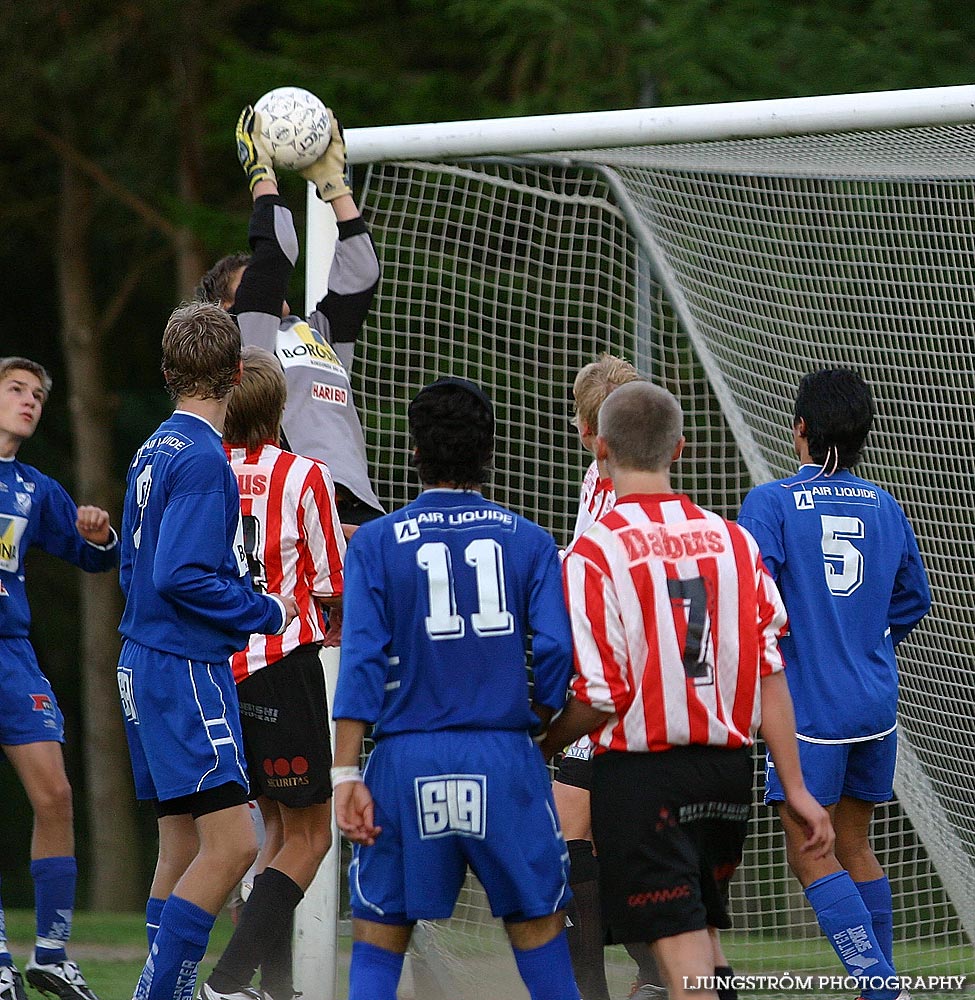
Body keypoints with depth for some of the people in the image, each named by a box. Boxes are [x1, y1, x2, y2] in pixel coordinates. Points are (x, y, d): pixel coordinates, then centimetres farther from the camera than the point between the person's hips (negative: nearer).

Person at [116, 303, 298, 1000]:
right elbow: (180, 576, -22)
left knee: (183, 849, 11)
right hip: (186, 672, -10)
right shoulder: (202, 458, -15)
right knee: (232, 842, -13)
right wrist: (267, 613, -10)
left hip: (146, 666, 10)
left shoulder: (153, 452, 14)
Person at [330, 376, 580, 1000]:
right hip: (505, 760, 0)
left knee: (378, 945, 6)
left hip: (408, 763, 0)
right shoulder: (528, 540, 4)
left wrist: (346, 773, -5)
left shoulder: (376, 542, 2)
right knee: (540, 936, 8)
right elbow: (557, 650, -4)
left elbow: (362, 660, -4)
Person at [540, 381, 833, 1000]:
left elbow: (601, 696, -14)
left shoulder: (594, 554, -11)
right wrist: (796, 789, 7)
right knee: (704, 934, 21)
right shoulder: (733, 541, 4)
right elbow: (770, 673, 3)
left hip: (642, 774, -5)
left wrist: (538, 748, 4)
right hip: (729, 772, 5)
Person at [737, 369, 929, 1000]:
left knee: (810, 858, -2)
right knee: (854, 846, 17)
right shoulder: (884, 507, 8)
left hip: (810, 706, -6)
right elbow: (914, 601, 18)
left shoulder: (773, 503, -9)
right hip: (877, 706, 6)